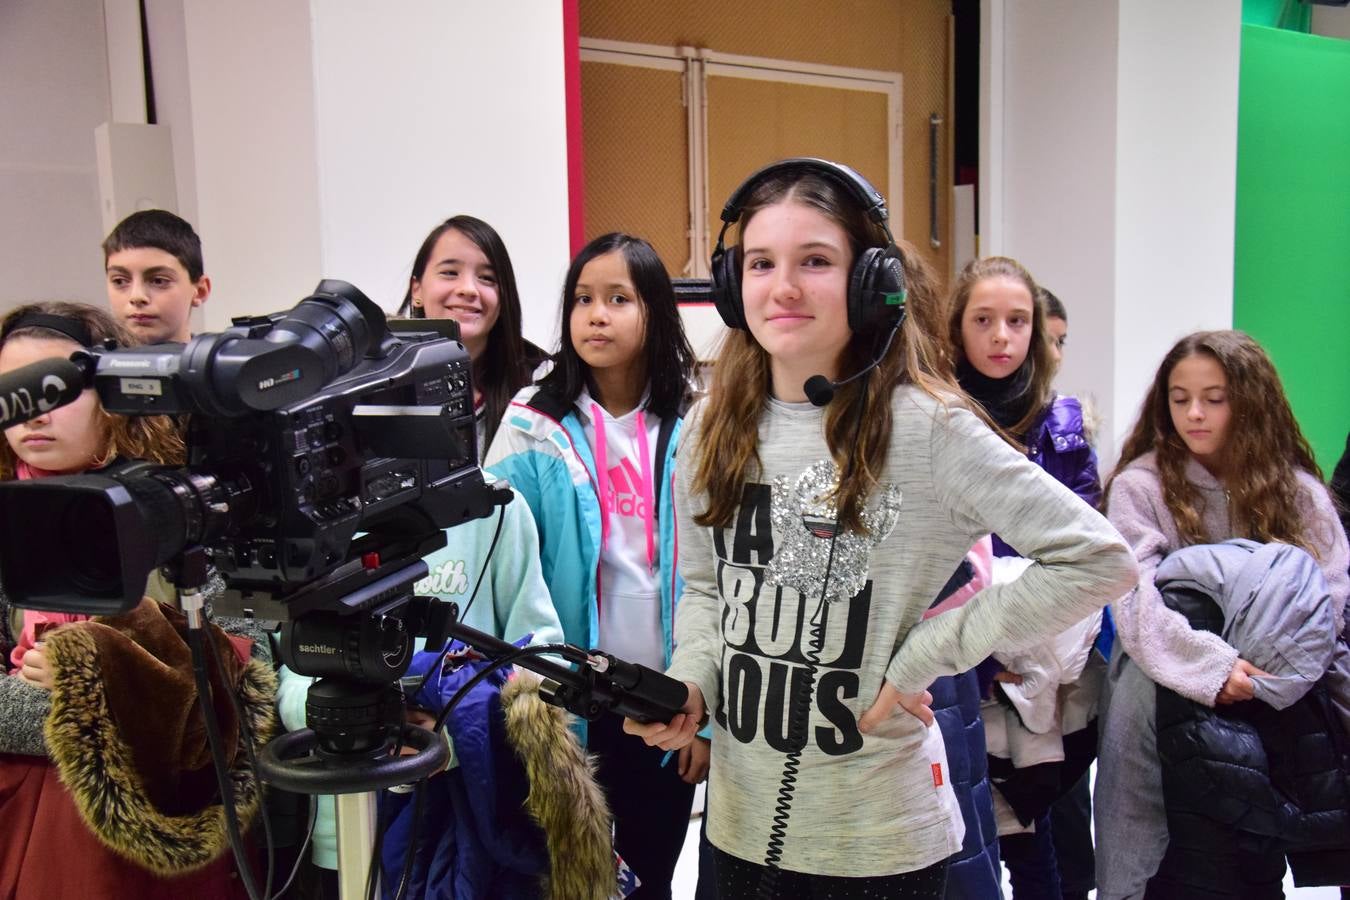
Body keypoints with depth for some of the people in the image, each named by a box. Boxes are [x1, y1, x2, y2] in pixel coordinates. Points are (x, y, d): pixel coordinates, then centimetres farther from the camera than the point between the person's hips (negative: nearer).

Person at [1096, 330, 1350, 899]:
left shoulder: (1298, 490, 6)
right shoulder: (1139, 486, -3)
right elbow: (1136, 602, -15)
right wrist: (1211, 666, -30)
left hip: (1274, 677, 3)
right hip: (1170, 673, -2)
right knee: (1135, 694, -30)